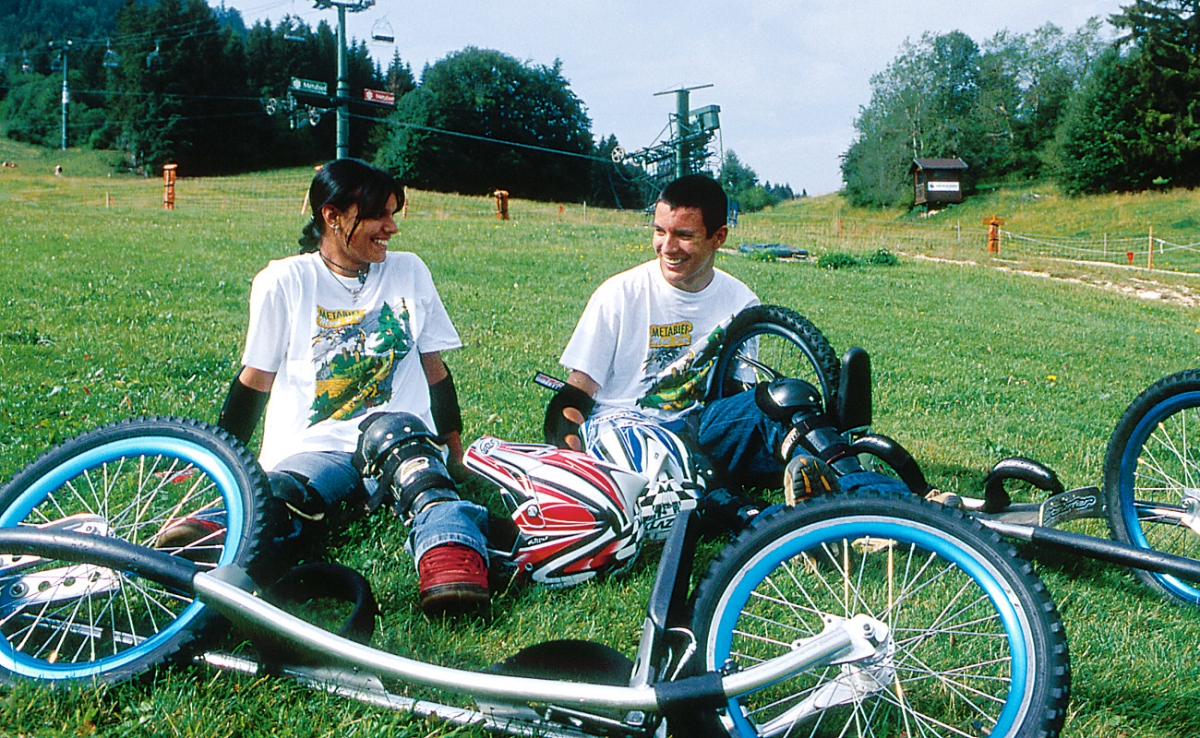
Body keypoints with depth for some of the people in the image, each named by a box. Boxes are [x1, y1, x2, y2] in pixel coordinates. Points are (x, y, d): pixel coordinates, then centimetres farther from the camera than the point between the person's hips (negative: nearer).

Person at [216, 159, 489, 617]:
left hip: (403, 443, 0)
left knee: (392, 431, -37)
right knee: (274, 502, -35)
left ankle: (451, 561, -60)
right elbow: (255, 381, 11)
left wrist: (456, 452, 17)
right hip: (311, 451, 0)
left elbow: (435, 371, 19)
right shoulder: (283, 282, 6)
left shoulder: (410, 273, 13)